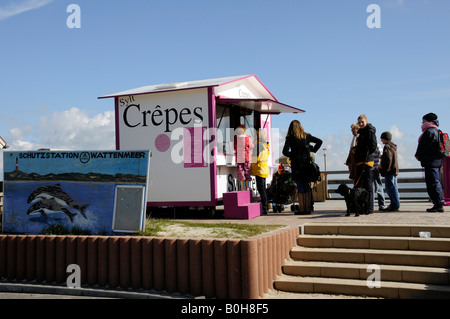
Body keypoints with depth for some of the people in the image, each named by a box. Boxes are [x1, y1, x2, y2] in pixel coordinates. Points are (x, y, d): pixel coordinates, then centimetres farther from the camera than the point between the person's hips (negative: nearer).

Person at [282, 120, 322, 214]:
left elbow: (285, 151, -13)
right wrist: (313, 150, 15)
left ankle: (302, 209, 0)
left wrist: (291, 155, 5)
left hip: (297, 165, -4)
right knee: (307, 187, 9)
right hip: (307, 164, 4)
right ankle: (308, 208, 10)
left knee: (300, 188, 0)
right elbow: (319, 141, 11)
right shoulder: (306, 136, 7)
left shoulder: (290, 138, -5)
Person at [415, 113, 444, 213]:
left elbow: (424, 146, -16)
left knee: (433, 183, -9)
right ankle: (439, 204, 15)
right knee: (436, 183, 12)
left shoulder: (429, 132, -13)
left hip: (431, 162, -10)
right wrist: (420, 156, 17)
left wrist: (418, 155, 1)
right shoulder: (436, 132, 19)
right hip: (438, 160, 10)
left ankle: (438, 205, -9)